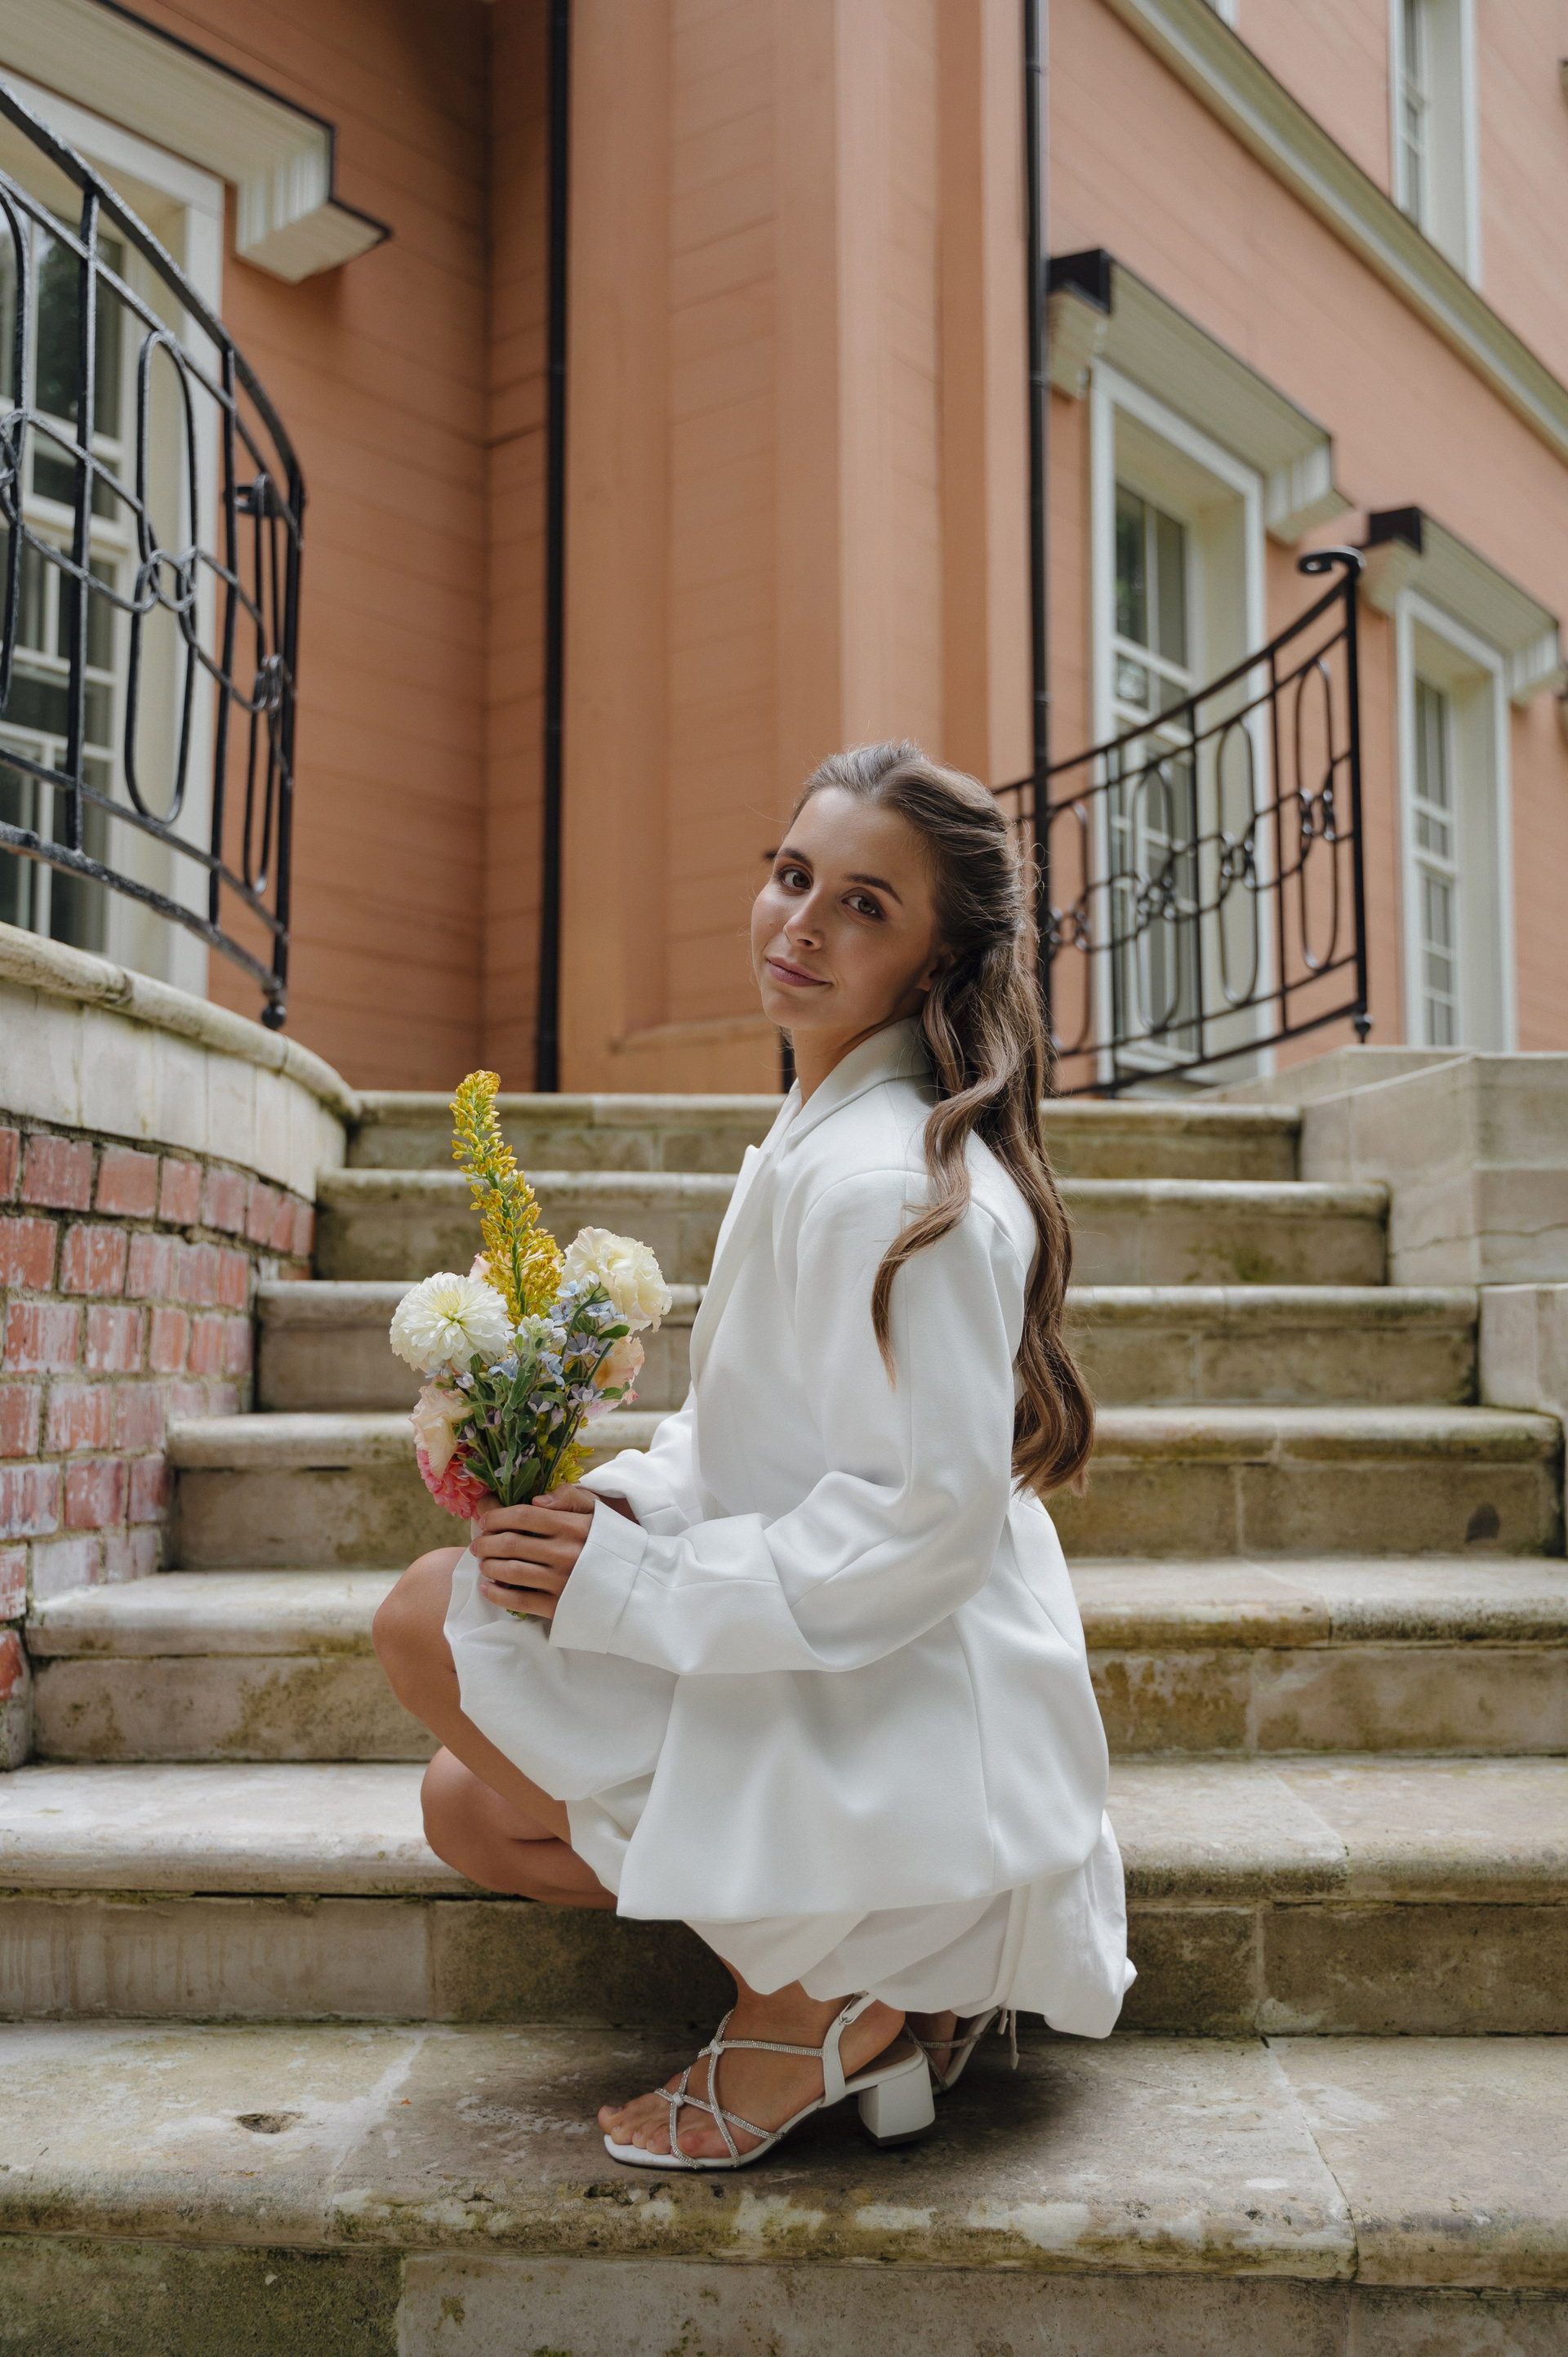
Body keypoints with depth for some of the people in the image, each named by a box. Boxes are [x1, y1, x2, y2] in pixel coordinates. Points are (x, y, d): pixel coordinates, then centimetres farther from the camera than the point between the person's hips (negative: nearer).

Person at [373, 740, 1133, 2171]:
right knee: (464, 1808, 14)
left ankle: (807, 1995, -5)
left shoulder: (889, 1184, -24)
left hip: (905, 1725, -10)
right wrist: (634, 1499, -2)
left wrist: (635, 1578, -21)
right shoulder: (822, 1133, 9)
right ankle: (875, 1968, 9)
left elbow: (925, 1518, -27)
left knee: (436, 1614, -13)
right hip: (835, 1687, 10)